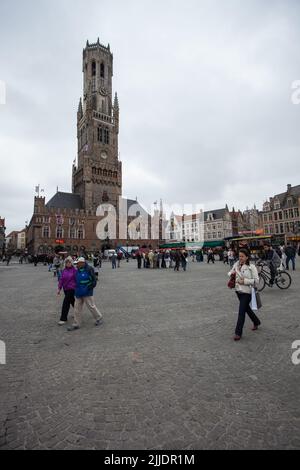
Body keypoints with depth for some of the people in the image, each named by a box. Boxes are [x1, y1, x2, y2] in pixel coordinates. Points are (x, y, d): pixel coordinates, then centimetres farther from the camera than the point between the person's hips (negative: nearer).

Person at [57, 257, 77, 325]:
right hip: (65, 289, 6)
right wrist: (59, 289, 4)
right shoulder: (64, 271, 5)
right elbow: (61, 280, 7)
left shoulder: (74, 270, -11)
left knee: (66, 303, -9)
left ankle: (63, 319, 0)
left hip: (72, 289, -6)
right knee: (72, 301, 19)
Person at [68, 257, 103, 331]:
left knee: (91, 306, 3)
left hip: (87, 293, -7)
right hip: (78, 293, 7)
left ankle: (99, 319, 23)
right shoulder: (78, 270, 9)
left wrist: (89, 288, -19)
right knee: (77, 308, 10)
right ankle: (76, 324, 21)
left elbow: (94, 281, -14)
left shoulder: (89, 269, -14)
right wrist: (76, 289, 14)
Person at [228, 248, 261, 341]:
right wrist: (231, 273, -7)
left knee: (241, 312, -5)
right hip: (238, 291, 6)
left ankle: (238, 333, 6)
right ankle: (256, 322, 50)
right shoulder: (236, 265, 1)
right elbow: (230, 272, 15)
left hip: (247, 292, -6)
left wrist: (245, 281, -22)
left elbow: (256, 280, -15)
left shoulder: (251, 267, -14)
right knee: (246, 308, 24)